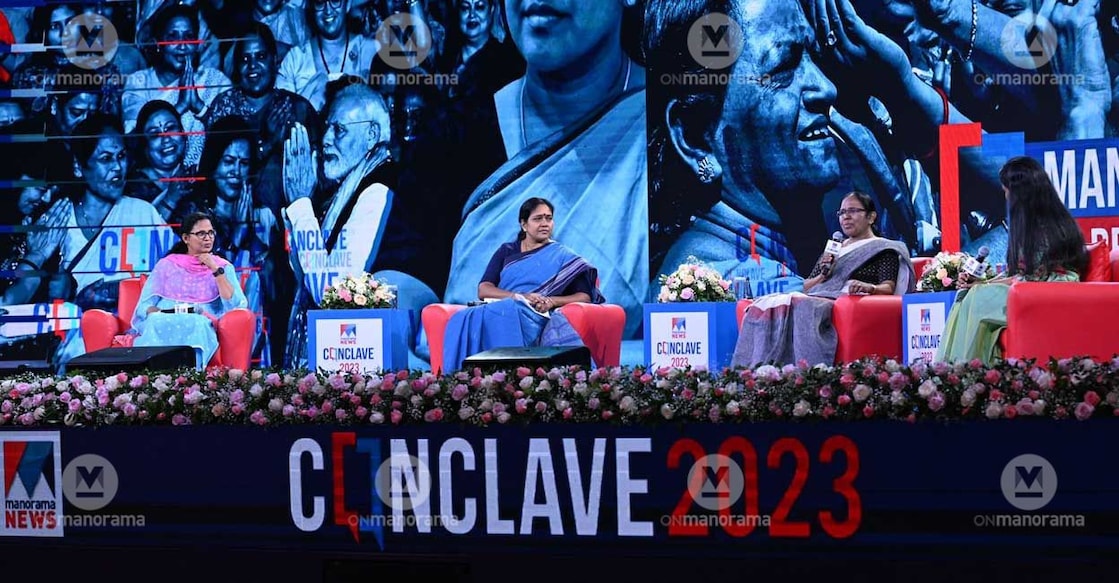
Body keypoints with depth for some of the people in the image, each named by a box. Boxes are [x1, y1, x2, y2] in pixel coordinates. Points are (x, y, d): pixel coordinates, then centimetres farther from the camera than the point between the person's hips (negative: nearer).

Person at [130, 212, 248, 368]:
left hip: (201, 326, -1)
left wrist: (216, 270, -3)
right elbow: (145, 305, 11)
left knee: (196, 323, -38)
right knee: (155, 321, -36)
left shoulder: (223, 267, 16)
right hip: (163, 321, 1)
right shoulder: (166, 265, 18)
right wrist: (158, 314, -13)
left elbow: (235, 306, 0)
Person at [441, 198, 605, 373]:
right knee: (463, 320, -35)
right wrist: (519, 296, -10)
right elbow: (483, 290, 8)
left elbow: (585, 296, 9)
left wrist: (552, 301, -10)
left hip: (534, 317, -2)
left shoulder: (563, 256, 19)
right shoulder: (506, 252, 22)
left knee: (498, 318, -39)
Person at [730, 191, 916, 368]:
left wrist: (869, 287, -26)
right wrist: (823, 276, 3)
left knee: (805, 307, -39)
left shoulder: (883, 249, 14)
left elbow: (888, 287, -3)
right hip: (819, 298, 6)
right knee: (764, 306, -24)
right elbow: (806, 287, 25)